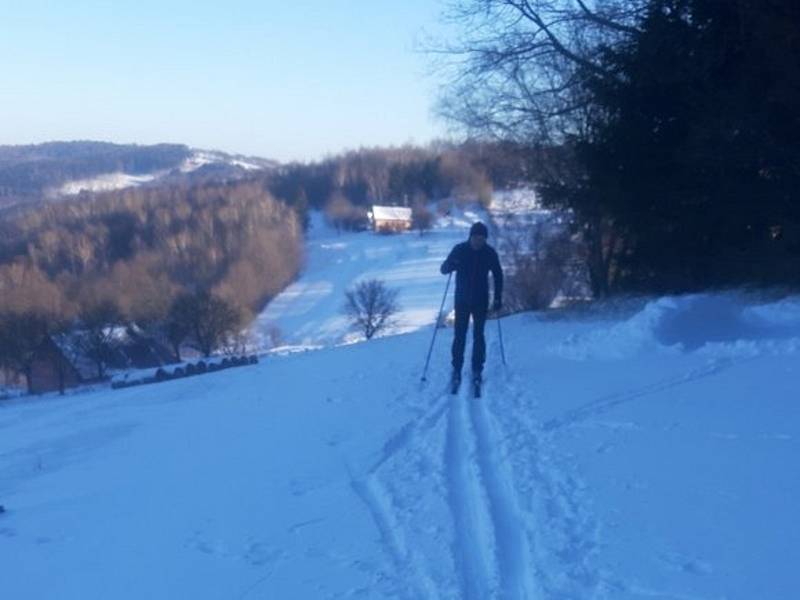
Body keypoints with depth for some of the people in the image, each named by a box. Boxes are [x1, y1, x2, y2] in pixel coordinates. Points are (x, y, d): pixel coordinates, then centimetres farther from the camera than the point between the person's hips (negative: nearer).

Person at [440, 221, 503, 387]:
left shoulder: (490, 253, -5)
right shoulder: (459, 249, -7)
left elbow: (498, 276, 5)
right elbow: (444, 269, -5)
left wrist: (498, 299, 1)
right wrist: (452, 265, -29)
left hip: (481, 301, 0)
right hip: (462, 300, 0)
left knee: (478, 336, 2)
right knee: (459, 335, -1)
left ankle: (477, 369, 12)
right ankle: (456, 369, 8)